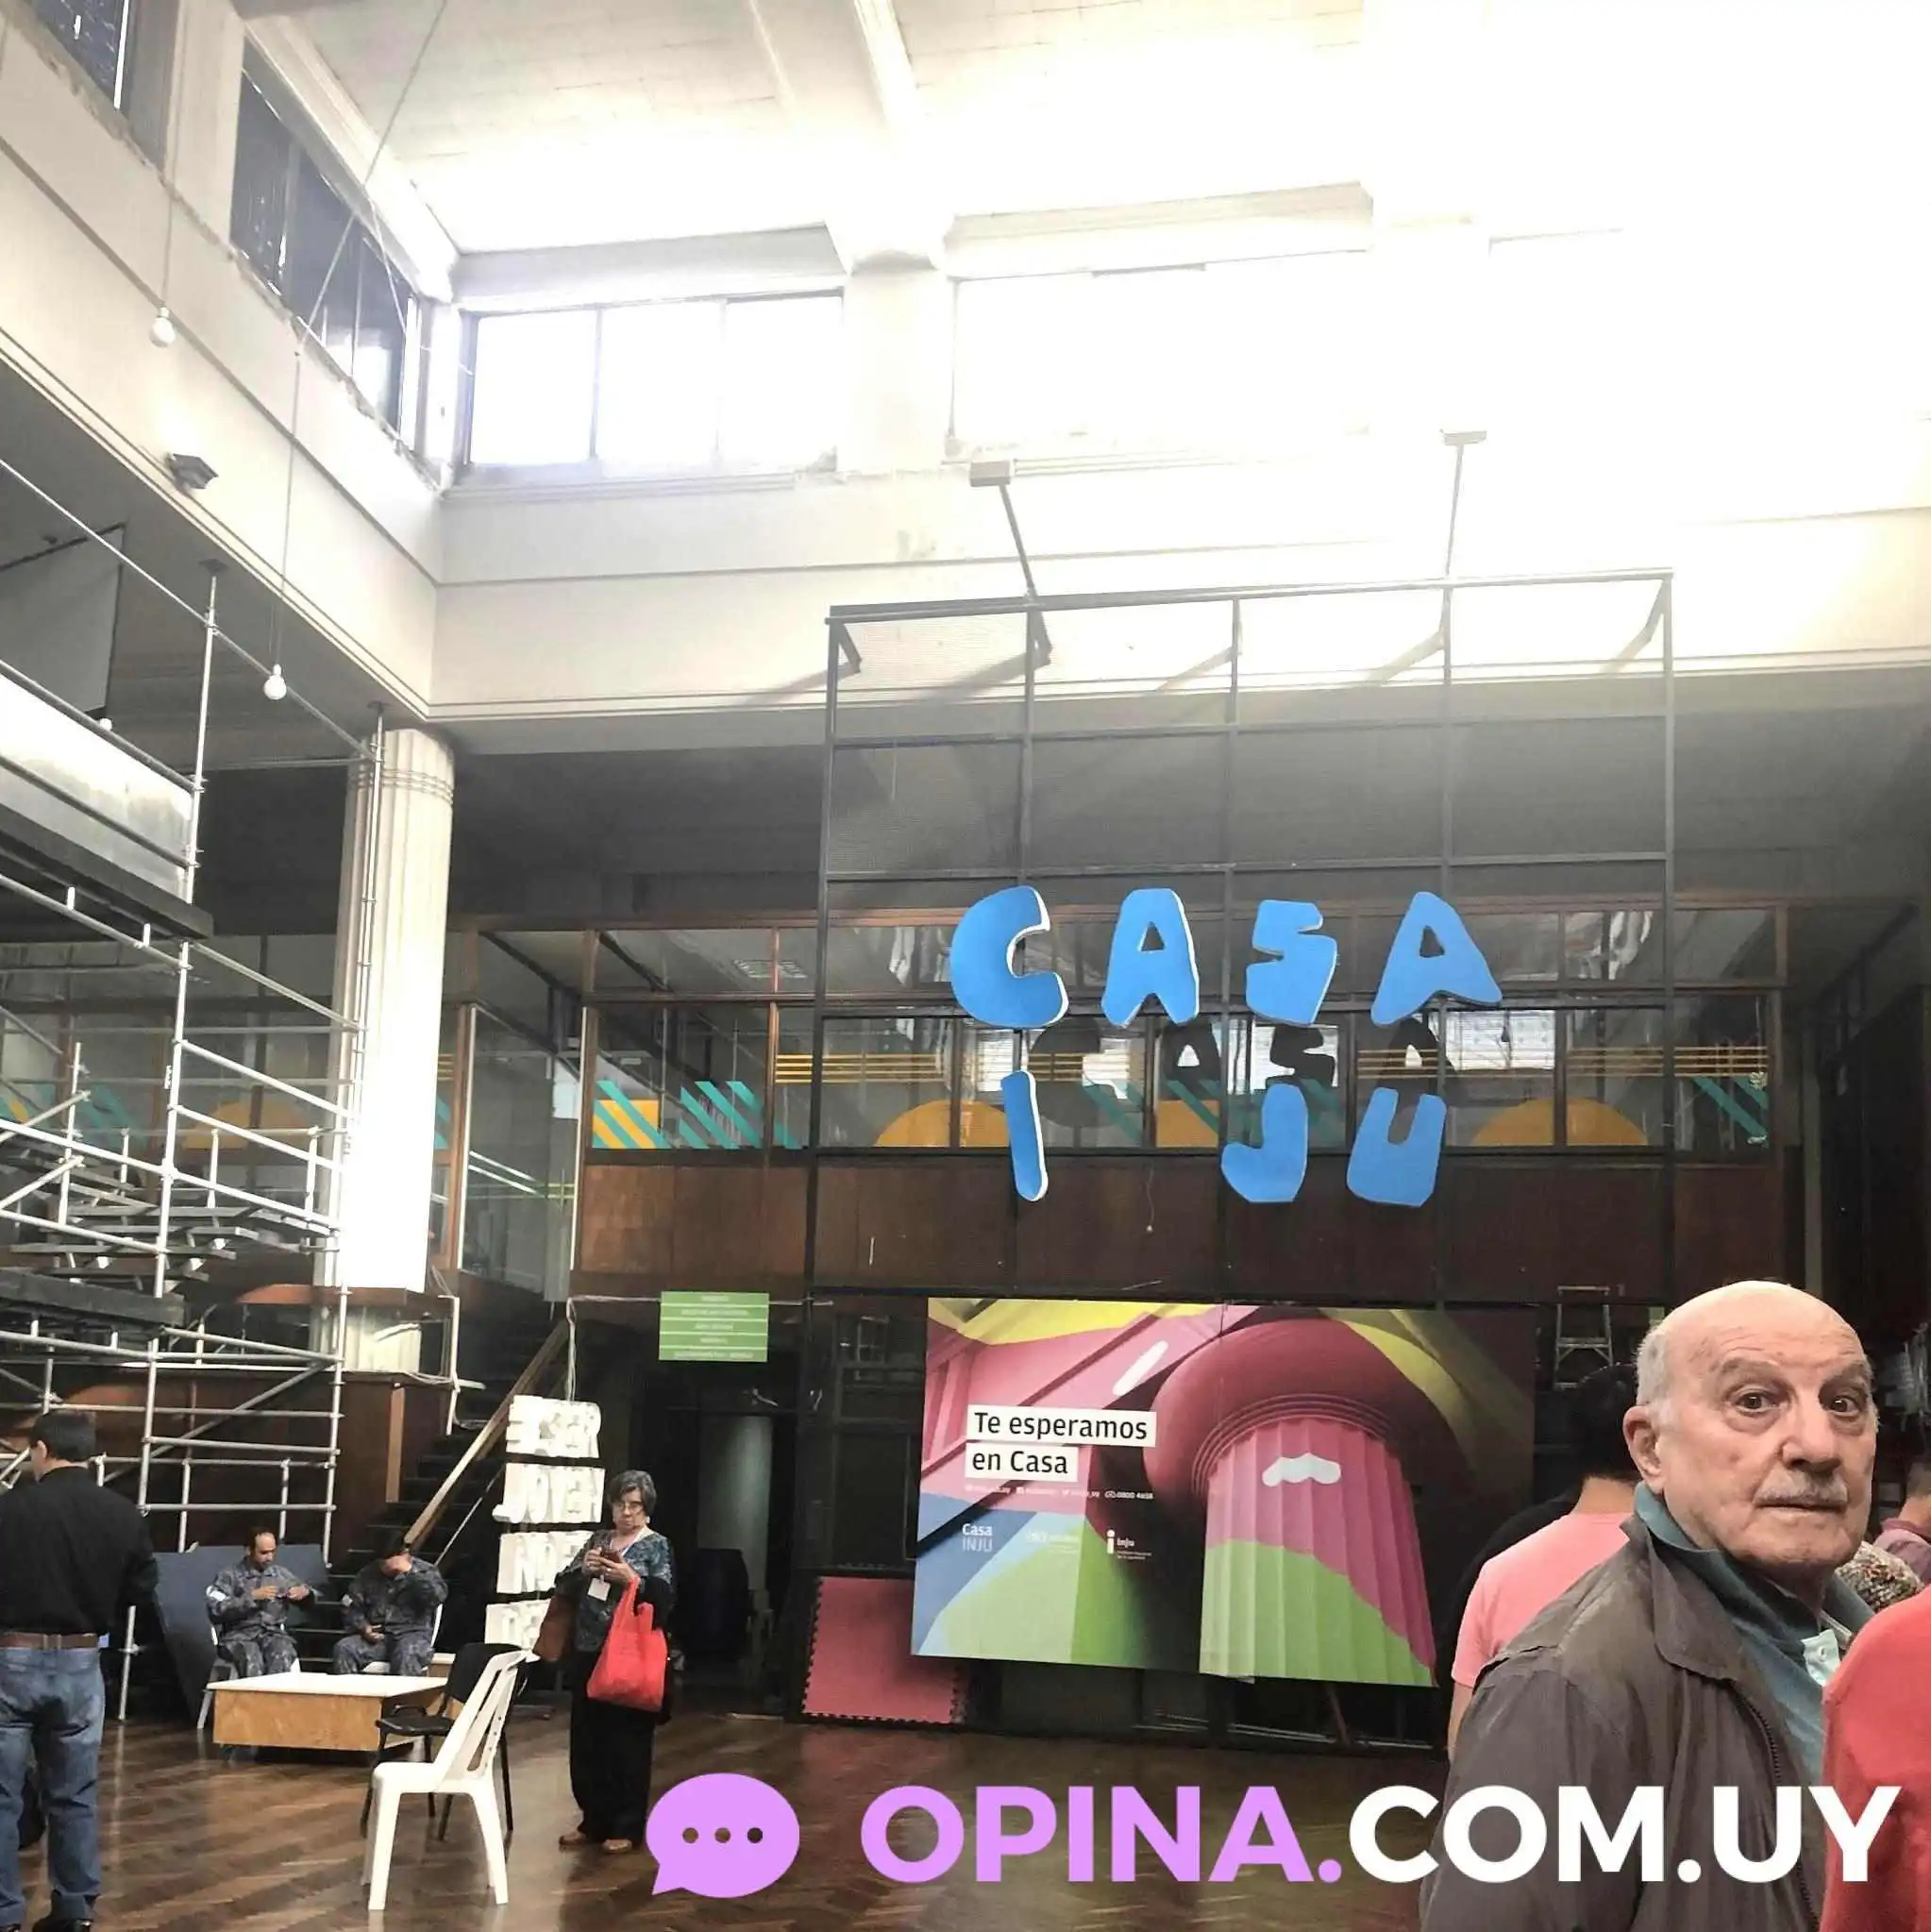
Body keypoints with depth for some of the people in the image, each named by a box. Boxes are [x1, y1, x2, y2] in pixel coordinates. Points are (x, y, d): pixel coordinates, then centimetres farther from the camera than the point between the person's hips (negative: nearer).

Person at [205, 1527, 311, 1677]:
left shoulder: (282, 1574, 16)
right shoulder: (230, 1576, 6)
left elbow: (314, 1596, 26)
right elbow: (216, 1610, -8)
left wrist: (305, 1592, 1)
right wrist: (252, 1596, -13)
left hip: (274, 1633, 2)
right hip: (240, 1635, -2)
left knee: (282, 1656, -33)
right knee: (251, 1658, -37)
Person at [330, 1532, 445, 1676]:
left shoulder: (426, 1571, 5)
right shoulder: (367, 1574, 15)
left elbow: (438, 1596, -14)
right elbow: (350, 1607, 15)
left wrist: (409, 1572, -14)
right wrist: (363, 1627, -5)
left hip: (413, 1634, -4)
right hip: (376, 1636, 4)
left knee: (406, 1654, -38)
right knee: (343, 1649, -23)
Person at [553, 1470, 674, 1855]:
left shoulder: (657, 1545, -2)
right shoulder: (599, 1539, 13)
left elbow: (665, 1599, -12)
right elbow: (563, 1587, 10)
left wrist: (633, 1579, -25)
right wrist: (583, 1569, -9)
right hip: (587, 1653, 5)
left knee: (627, 1743, 0)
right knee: (586, 1741, 10)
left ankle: (627, 1828, 9)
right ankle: (594, 1821, 22)